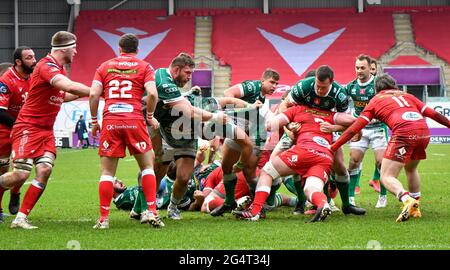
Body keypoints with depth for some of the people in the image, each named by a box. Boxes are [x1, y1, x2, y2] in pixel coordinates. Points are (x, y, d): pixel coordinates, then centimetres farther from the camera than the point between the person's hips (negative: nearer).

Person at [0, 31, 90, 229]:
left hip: (46, 131, 8)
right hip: (28, 128, -8)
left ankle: (21, 218, -7)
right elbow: (69, 87, -33)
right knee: (21, 174, -13)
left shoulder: (59, 68, 13)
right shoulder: (47, 66, -18)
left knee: (44, 170, -10)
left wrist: (83, 93, 13)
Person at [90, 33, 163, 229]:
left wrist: (94, 121, 11)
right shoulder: (144, 67, 9)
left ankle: (103, 218, 2)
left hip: (110, 121, 1)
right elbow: (152, 93, -5)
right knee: (147, 166, 12)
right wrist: (150, 117, 9)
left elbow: (93, 94, 3)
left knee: (107, 172, 6)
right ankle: (152, 211, 2)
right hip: (134, 121, -1)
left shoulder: (105, 66, 13)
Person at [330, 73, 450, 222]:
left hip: (404, 132, -5)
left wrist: (333, 147, 17)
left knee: (387, 177, -2)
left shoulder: (375, 100, 21)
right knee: (411, 169, 29)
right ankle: (415, 208, 25)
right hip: (424, 131, 5)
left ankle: (407, 200, -30)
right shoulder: (406, 95, 30)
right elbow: (432, 113, 26)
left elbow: (354, 128, 15)